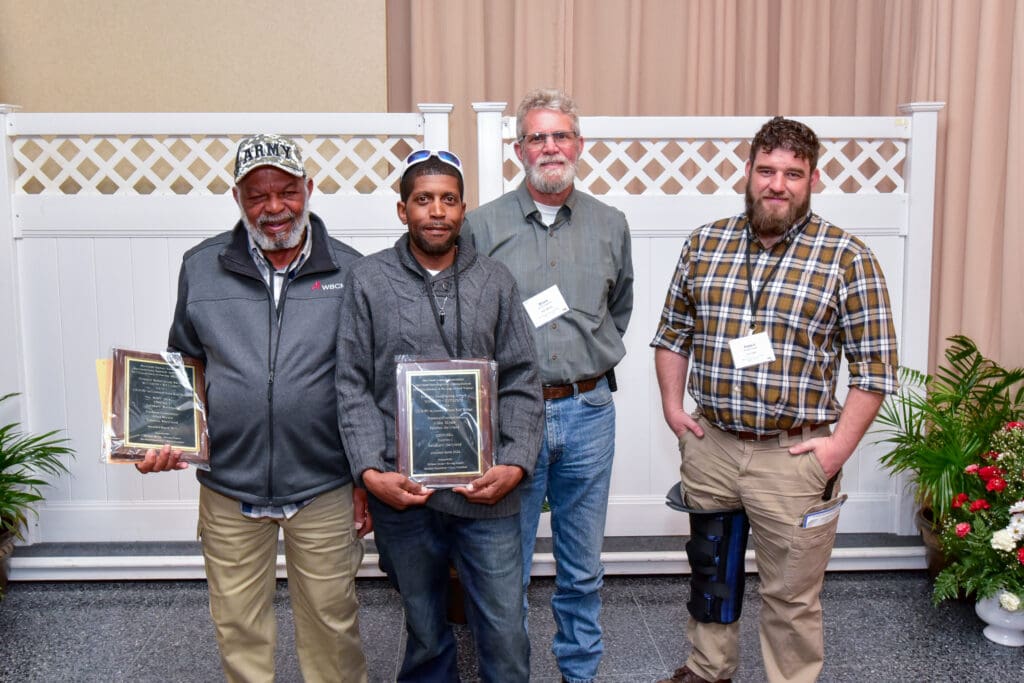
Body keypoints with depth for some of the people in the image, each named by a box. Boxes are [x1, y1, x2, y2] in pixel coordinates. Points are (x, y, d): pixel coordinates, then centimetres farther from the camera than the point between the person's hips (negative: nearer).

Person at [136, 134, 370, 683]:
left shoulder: (349, 271, -1)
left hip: (324, 489, -1)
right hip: (229, 487, 2)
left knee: (331, 621, 11)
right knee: (238, 627, 15)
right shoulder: (201, 268, 3)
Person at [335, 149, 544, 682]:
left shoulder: (495, 281, 5)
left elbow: (522, 383, 4)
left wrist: (515, 464, -8)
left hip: (487, 491, 1)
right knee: (424, 630, 16)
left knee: (504, 632, 5)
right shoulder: (368, 280, 2)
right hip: (402, 491, 0)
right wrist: (371, 471, -10)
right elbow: (353, 386, 0)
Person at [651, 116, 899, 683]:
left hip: (793, 457, -4)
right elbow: (673, 331, 13)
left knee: (791, 598, 9)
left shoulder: (847, 257, -8)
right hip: (709, 446, 4)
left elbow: (875, 364, -7)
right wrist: (672, 406, 5)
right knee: (709, 574, 22)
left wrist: (841, 444, -12)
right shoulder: (704, 243, 3)